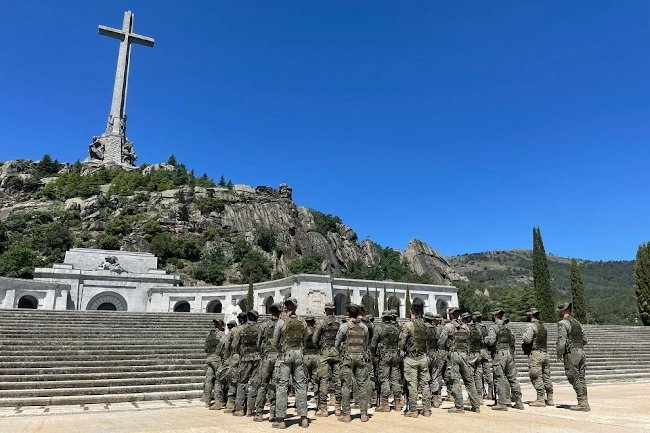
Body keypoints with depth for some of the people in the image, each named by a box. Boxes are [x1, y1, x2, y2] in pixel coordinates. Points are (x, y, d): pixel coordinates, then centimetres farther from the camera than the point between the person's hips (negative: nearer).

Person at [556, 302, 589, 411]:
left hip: (571, 354, -8)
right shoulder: (577, 323, 17)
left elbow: (561, 341, -16)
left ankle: (582, 403, -4)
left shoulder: (562, 323, -9)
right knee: (581, 378, 11)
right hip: (581, 352, 8)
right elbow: (585, 340, 21)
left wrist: (559, 355, -7)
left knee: (574, 379, -3)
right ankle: (584, 402, 12)